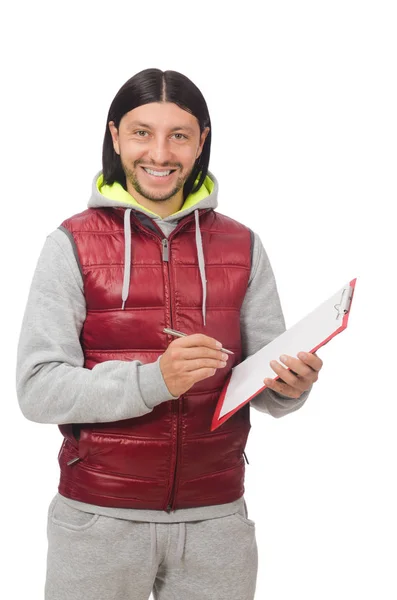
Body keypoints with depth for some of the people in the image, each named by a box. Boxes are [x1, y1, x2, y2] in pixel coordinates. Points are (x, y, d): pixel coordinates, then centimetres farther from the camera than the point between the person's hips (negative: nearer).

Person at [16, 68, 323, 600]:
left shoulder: (242, 247, 3)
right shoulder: (73, 244, -5)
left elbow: (266, 388, 4)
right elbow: (38, 389, -12)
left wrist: (289, 386, -19)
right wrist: (153, 380, -25)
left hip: (217, 516, 3)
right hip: (99, 517, -2)